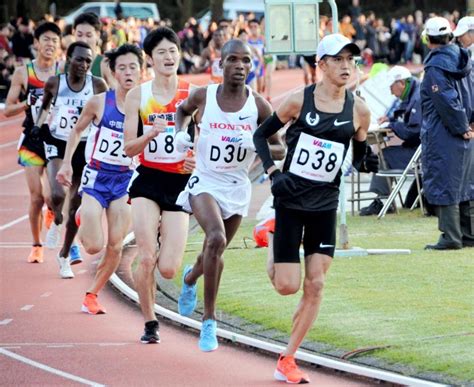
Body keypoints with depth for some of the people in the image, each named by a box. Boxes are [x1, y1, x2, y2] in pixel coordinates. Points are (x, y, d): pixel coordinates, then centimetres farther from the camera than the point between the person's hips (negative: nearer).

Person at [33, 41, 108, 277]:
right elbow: (45, 105, 16)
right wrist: (39, 124, 2)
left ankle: (65, 255, 24)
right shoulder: (54, 83, -4)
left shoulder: (98, 85, -5)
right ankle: (56, 222, 11)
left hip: (83, 148, 1)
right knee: (57, 194, -25)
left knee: (76, 207, 7)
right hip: (57, 145, -1)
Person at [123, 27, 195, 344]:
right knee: (146, 258, -13)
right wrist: (150, 134, -18)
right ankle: (150, 324, 6)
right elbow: (129, 148, 2)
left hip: (181, 182, 0)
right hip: (148, 179, 0)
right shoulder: (137, 96, 2)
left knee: (168, 269, -7)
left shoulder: (193, 94, 1)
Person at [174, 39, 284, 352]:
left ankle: (191, 278, 55)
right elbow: (183, 110, 17)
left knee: (215, 254, 16)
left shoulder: (259, 105, -8)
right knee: (217, 239, -27)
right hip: (204, 183, -2)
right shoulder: (204, 97, -7)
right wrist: (181, 132, -2)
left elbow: (280, 148, -3)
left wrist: (258, 147, -24)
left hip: (237, 188, 2)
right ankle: (209, 321, -19)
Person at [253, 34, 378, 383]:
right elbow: (261, 135, 2)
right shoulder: (299, 101, -9)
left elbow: (360, 158, 10)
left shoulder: (359, 110, -2)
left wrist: (368, 162, -13)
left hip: (325, 204, 3)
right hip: (291, 200, -3)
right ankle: (274, 249, 31)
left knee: (315, 285, -3)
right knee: (287, 286, -5)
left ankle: (287, 361, 7)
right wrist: (273, 173, -11)